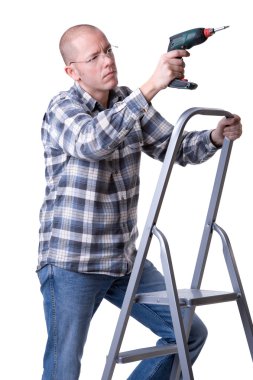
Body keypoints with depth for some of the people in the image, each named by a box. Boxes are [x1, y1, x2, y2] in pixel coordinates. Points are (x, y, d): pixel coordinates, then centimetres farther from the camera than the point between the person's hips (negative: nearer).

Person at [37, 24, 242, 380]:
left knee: (191, 333, 8)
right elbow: (92, 142, -36)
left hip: (126, 259, 7)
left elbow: (175, 148, 9)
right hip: (72, 263, -6)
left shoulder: (128, 101, 5)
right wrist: (151, 87, -43)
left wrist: (215, 137, -12)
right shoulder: (62, 108, -14)